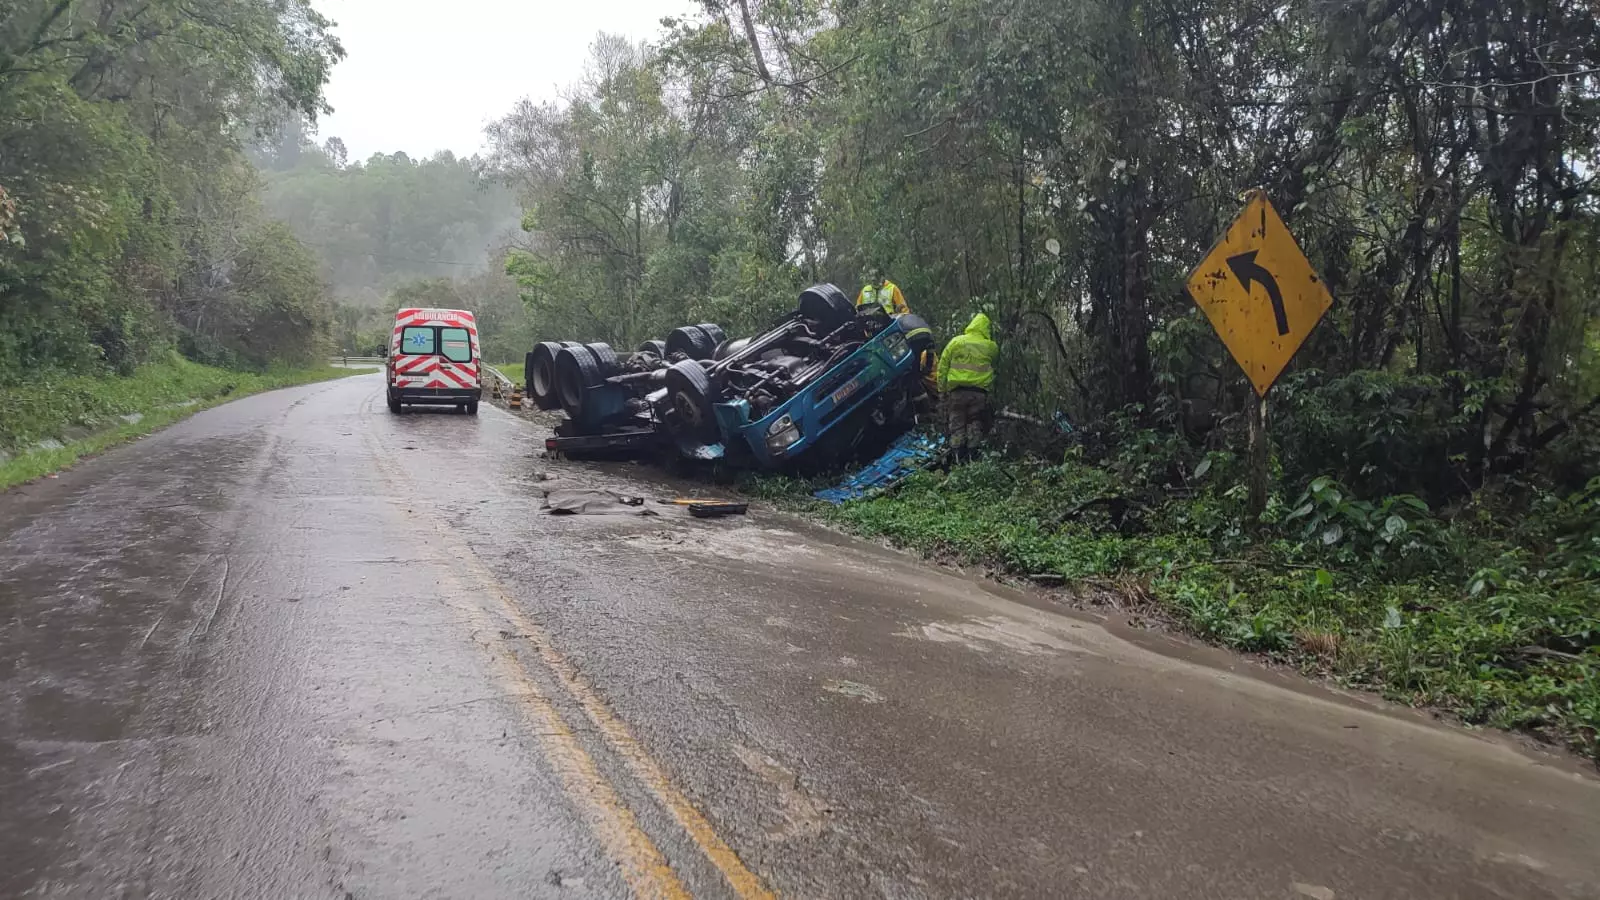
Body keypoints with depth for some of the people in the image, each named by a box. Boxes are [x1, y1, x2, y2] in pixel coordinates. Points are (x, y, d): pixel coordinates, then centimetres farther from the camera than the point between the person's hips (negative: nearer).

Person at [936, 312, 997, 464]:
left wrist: (942, 390, 9)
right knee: (975, 424, 11)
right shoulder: (991, 346, 2)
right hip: (980, 391, 0)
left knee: (956, 424, 8)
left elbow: (942, 367, 3)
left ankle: (957, 456, 5)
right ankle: (971, 455, 9)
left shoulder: (956, 342, 3)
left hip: (957, 390, 0)